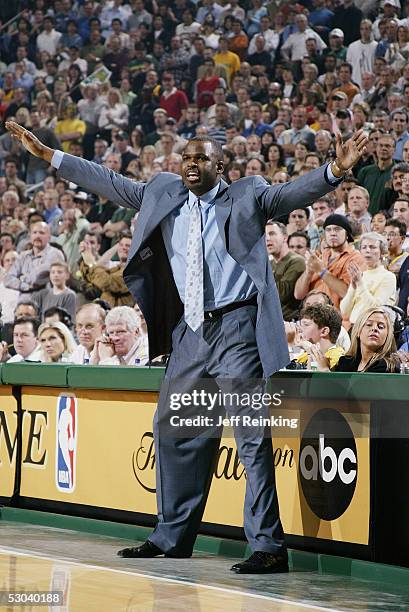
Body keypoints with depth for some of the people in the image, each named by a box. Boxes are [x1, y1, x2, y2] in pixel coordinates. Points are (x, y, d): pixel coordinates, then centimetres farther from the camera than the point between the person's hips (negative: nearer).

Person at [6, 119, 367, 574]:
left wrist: (337, 169, -32)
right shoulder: (163, 194, 12)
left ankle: (269, 547, -7)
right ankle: (172, 537, 27)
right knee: (173, 430, 14)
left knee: (252, 436, -8)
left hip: (236, 328, -6)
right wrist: (48, 155, 17)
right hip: (190, 331, 7)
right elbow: (112, 185, 17)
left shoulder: (247, 196, -1)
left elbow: (293, 194, -14)